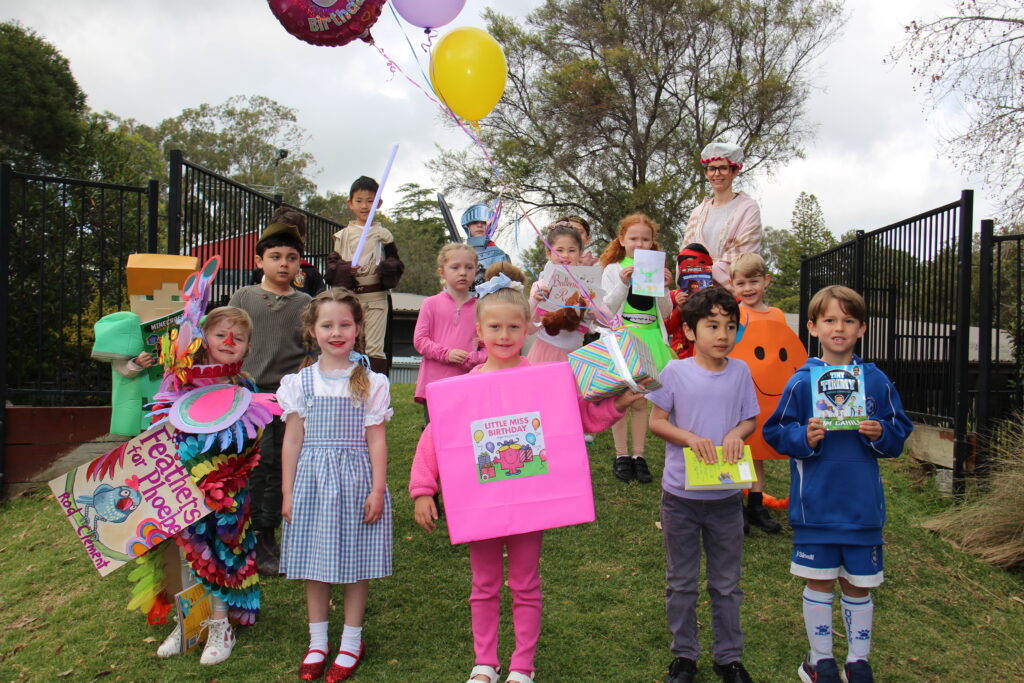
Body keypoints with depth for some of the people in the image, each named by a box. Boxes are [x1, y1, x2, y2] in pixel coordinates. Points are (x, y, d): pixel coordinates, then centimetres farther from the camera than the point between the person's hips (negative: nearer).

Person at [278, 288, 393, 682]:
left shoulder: (371, 383, -1)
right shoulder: (300, 382, 3)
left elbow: (376, 440, -1)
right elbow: (292, 441, 5)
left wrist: (378, 490, -6)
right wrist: (287, 492, 4)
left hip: (356, 478, -1)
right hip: (312, 479, 2)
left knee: (356, 562, 6)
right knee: (315, 562, 10)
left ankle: (351, 643, 23)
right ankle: (317, 642, 26)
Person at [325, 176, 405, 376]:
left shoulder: (383, 235, 5)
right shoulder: (343, 235, 9)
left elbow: (396, 265, 6)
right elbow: (332, 264, 8)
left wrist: (386, 268, -15)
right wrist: (345, 270, -13)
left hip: (376, 296, -2)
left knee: (374, 348, -4)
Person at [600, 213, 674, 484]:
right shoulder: (613, 269, 2)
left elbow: (665, 313, 6)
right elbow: (607, 309, -5)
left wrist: (664, 287, -11)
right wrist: (622, 284, -18)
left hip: (649, 338, 2)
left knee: (641, 400, 7)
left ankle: (638, 455, 17)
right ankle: (621, 455, 15)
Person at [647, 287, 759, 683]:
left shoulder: (740, 372, -2)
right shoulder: (675, 372, -9)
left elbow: (750, 420, 6)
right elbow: (656, 421, -6)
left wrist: (737, 433, -15)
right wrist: (690, 438, -22)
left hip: (727, 496, 2)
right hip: (681, 495, -1)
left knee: (727, 584, 15)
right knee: (681, 583, 14)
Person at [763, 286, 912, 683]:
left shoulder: (876, 381, 1)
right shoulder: (802, 382, -5)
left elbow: (900, 433, 6)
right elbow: (776, 432, -2)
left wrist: (881, 434, -15)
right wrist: (805, 438, -20)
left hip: (863, 504, 2)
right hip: (816, 503, -2)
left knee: (858, 584, 13)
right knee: (819, 583, 8)